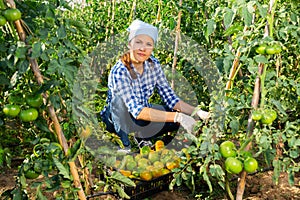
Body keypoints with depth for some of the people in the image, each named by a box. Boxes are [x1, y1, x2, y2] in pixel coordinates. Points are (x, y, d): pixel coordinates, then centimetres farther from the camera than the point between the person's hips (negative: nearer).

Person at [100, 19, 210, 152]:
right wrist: (177, 117, -45)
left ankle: (141, 137, 5)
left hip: (139, 120, 5)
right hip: (114, 117, -5)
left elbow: (169, 97, -10)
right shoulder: (119, 71, -29)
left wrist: (196, 112, -25)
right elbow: (136, 111, -37)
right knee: (121, 99, -37)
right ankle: (124, 144, -15)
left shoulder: (153, 64, -11)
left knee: (179, 118, -16)